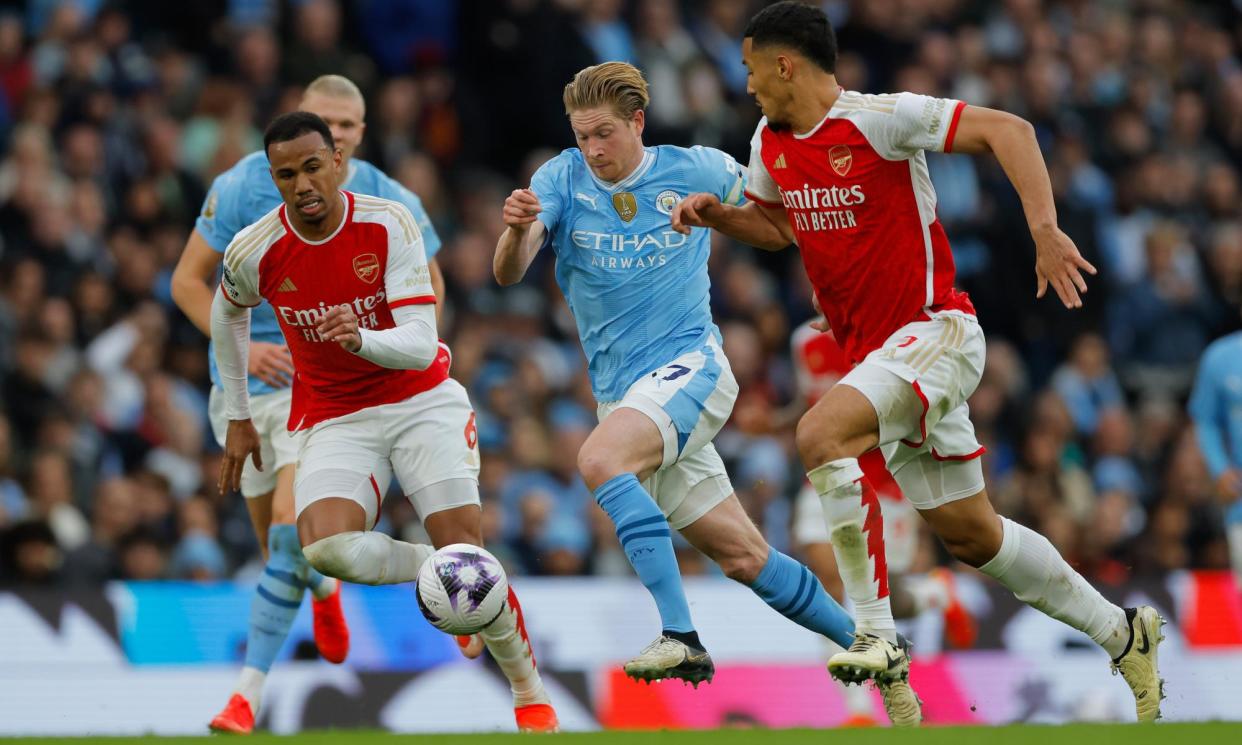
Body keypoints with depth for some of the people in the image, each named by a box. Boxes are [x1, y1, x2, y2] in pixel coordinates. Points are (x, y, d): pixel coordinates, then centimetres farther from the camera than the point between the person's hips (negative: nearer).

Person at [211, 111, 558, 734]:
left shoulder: (389, 225, -16)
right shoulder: (255, 252, -11)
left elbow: (421, 346, -21)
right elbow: (226, 313, 13)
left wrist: (361, 338, -42)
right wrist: (237, 417, 16)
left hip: (422, 401, -1)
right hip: (334, 419, 1)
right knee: (326, 547, -28)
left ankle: (529, 693, 6)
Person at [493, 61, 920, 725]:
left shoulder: (698, 171, -2)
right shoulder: (562, 180, 0)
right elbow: (508, 274, -15)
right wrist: (517, 229, -36)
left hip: (689, 365, -4)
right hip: (621, 391, 4)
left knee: (600, 458, -33)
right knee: (743, 557, 5)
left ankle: (680, 636, -38)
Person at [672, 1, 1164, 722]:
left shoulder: (876, 119, -16)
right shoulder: (770, 144, 8)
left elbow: (1008, 130, -18)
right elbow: (776, 225, 27)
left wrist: (1046, 231, -27)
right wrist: (717, 214, 7)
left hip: (936, 331, -8)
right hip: (876, 352, 9)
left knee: (822, 432, -30)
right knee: (969, 532, 11)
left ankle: (875, 633, -27)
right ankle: (1121, 633, 26)